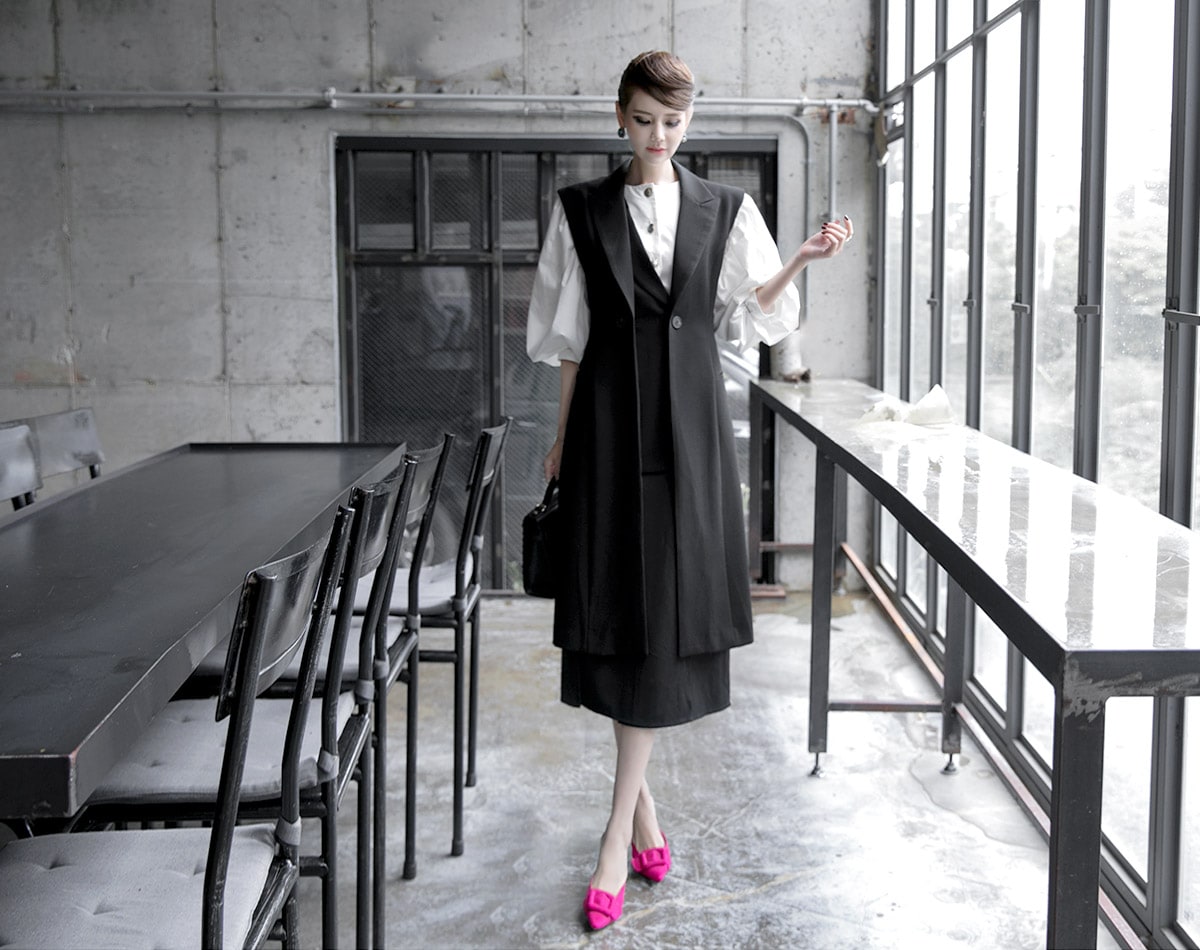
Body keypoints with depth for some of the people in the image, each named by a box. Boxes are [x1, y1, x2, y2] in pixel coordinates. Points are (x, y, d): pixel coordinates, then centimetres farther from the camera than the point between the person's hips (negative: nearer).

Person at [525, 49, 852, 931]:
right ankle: (642, 802, 19)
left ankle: (618, 838, 5)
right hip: (611, 417, 0)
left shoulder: (724, 209, 7)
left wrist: (801, 260, -7)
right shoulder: (582, 208, 5)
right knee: (618, 606, 1)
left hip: (690, 419, 0)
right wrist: (564, 436, 7)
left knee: (665, 618, -2)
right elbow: (570, 336, 7)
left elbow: (749, 312, 9)